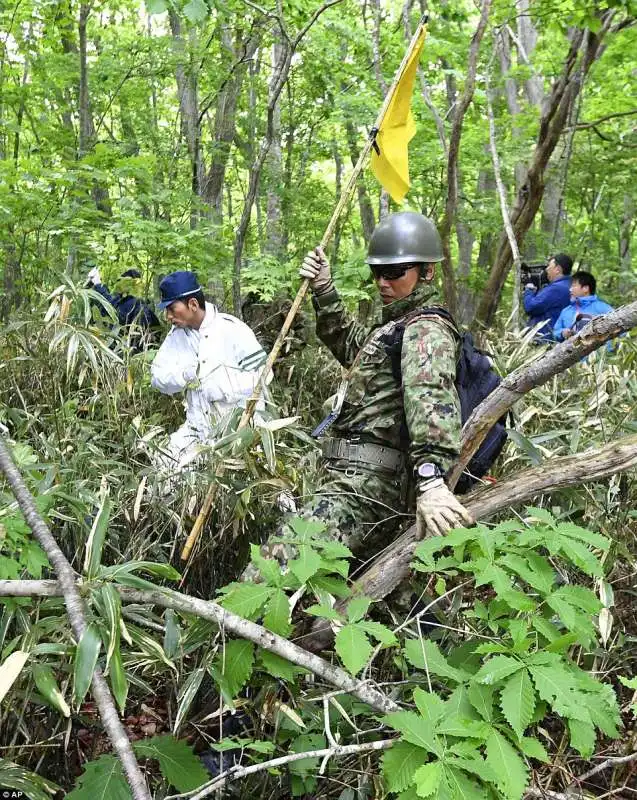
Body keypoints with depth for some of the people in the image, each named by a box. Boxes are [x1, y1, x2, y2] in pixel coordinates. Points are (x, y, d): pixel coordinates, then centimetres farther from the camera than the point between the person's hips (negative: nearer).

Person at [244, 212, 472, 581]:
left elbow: (430, 397, -27)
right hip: (362, 483, 11)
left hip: (363, 487, -11)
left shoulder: (426, 329, -9)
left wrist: (430, 477, -44)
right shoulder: (399, 326, 25)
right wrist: (325, 291, 27)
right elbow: (352, 343, 42)